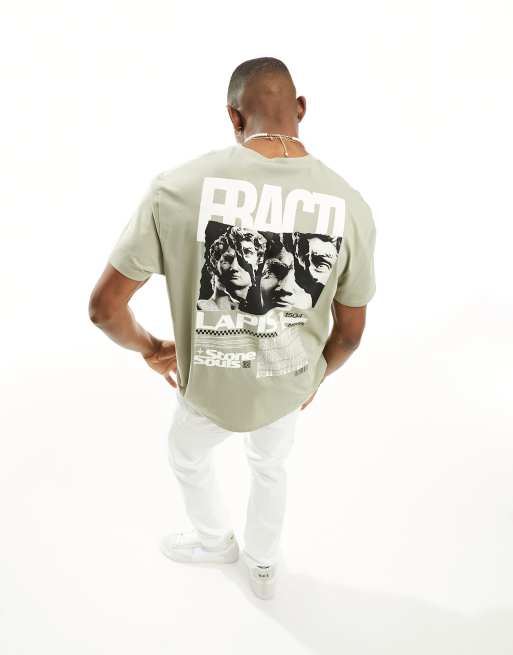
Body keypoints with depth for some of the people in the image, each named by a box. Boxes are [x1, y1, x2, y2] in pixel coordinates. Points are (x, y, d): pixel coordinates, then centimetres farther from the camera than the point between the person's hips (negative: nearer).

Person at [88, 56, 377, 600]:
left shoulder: (178, 187, -25)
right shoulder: (349, 204, -16)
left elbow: (103, 307, -18)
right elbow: (350, 331, -5)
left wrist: (149, 348, 3)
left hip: (209, 388, -2)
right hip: (288, 388, 3)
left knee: (186, 456, 34)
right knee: (270, 468, 34)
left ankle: (215, 540, 60)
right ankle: (262, 566, 59)